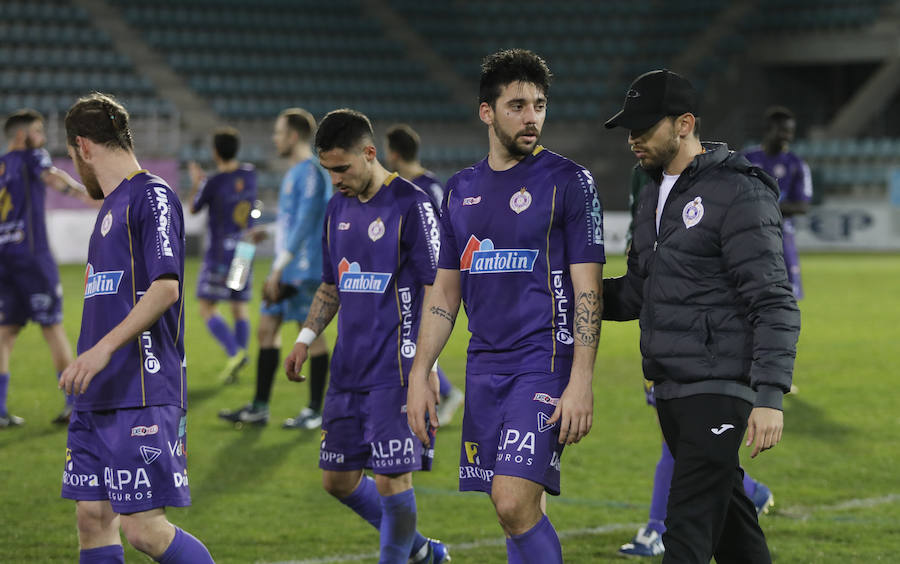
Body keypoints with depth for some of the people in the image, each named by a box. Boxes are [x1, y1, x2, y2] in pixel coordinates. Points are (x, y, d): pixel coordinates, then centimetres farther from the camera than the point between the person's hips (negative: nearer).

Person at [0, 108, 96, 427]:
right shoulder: (31, 158, -1)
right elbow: (51, 175, -20)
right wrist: (80, 192, -32)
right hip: (31, 254, -6)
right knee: (52, 326, 1)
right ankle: (74, 403, 4)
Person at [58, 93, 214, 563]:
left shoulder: (152, 196, -7)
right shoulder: (111, 206, 21)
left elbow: (165, 288, -19)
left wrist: (103, 348, -26)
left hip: (142, 399, -9)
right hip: (98, 399, 9)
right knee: (93, 519, 4)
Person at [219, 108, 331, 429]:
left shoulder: (311, 173, -13)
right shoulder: (294, 173, 17)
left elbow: (304, 223, -18)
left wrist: (280, 267, -19)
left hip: (304, 270, -10)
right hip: (286, 270, 10)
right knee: (267, 328, 8)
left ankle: (316, 412, 3)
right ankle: (259, 408, 11)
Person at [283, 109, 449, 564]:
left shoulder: (411, 205, -9)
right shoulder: (338, 208, 12)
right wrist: (306, 338, 11)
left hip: (395, 372, -8)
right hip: (348, 372, 8)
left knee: (392, 480, -9)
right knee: (337, 478, 10)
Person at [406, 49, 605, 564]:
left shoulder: (568, 182, -4)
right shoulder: (461, 190, 13)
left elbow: (588, 291, -8)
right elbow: (444, 293, 18)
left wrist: (581, 382, -16)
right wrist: (420, 373, 9)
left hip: (544, 365, -6)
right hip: (485, 367, 6)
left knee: (515, 501, -18)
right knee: (519, 509, 7)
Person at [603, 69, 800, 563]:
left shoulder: (738, 193, -12)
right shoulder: (655, 198, 16)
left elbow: (773, 305, -16)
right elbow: (634, 295, 21)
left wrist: (769, 396, -24)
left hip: (719, 391, -9)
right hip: (669, 389, 9)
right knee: (727, 519, 16)